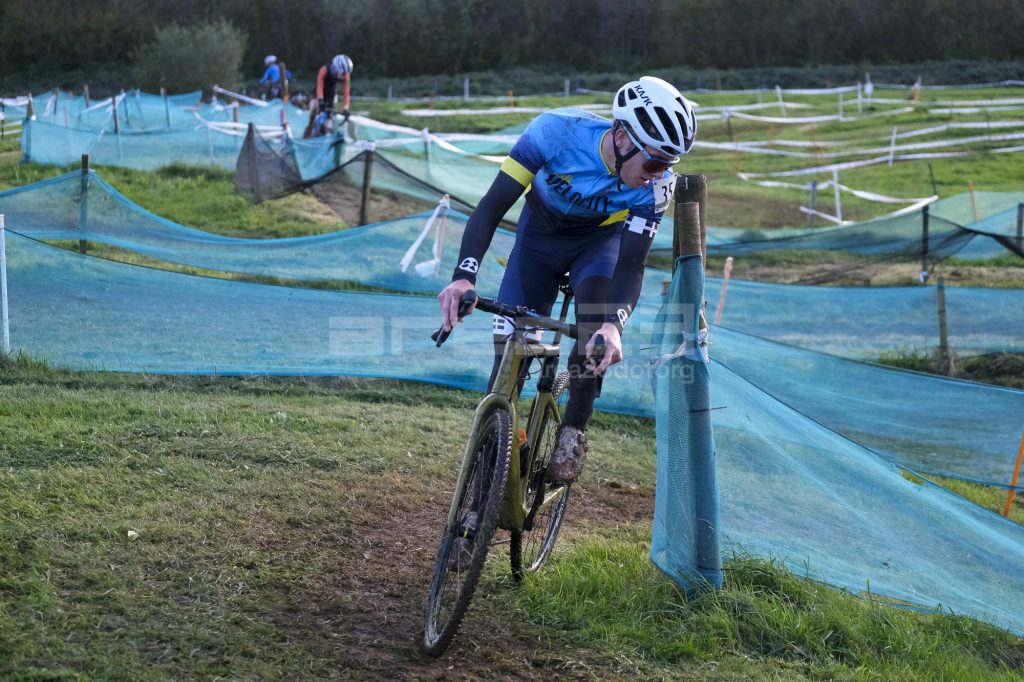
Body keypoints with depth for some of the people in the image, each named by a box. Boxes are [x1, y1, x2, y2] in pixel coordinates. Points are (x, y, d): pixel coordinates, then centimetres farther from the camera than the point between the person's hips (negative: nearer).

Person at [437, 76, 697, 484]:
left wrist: (614, 324, -51)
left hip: (600, 240, 0)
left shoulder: (655, 184, -31)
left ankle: (573, 434, -9)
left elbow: (632, 263, -32)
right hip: (540, 233, 0)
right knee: (509, 345, -10)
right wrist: (464, 277, -47)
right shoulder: (556, 130, -36)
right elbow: (492, 206, -35)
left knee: (598, 325, -29)